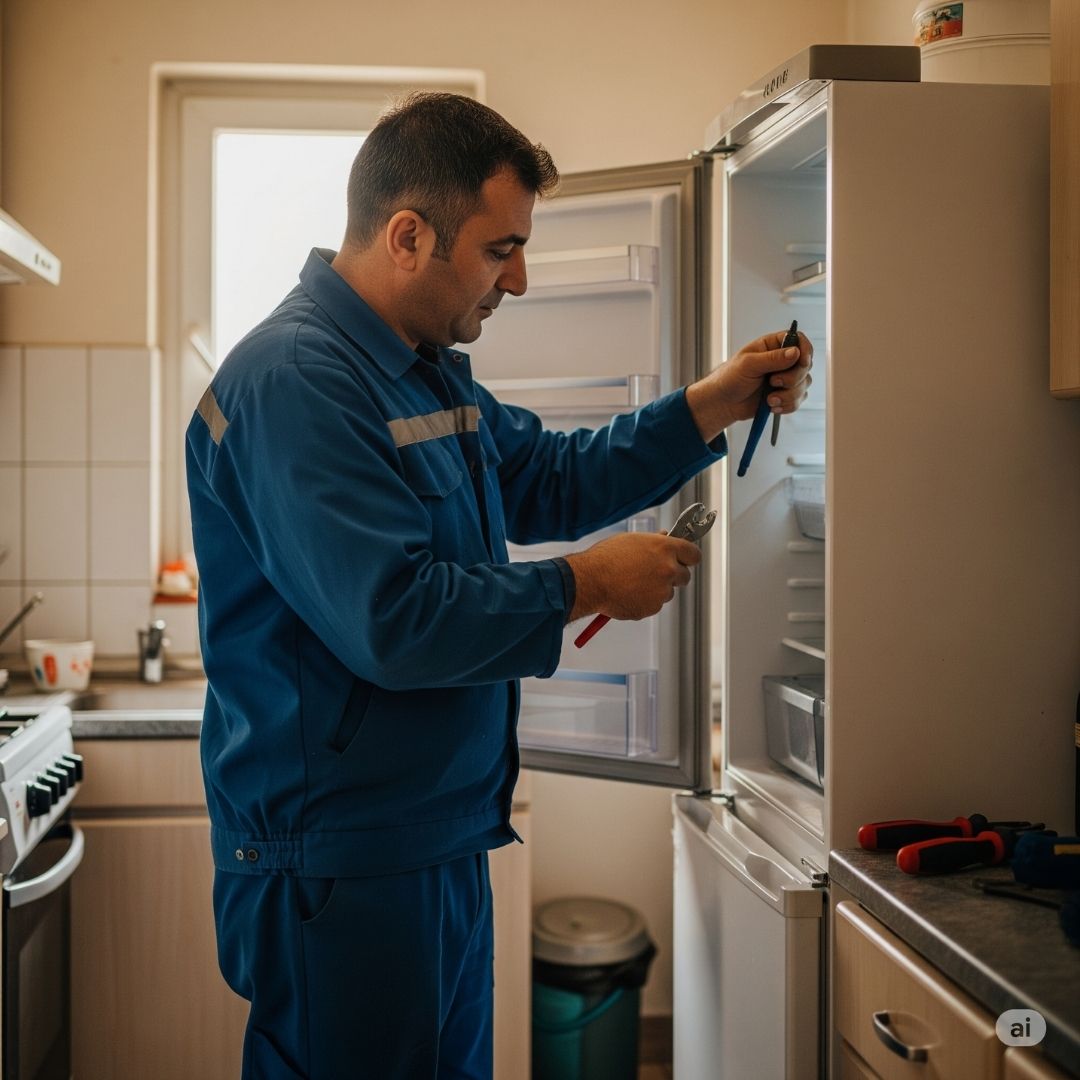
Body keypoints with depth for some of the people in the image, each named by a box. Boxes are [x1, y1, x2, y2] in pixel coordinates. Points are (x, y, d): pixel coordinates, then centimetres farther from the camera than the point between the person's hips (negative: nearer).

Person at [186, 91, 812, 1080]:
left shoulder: (433, 373, 13)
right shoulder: (293, 381, -21)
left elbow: (549, 481, 22)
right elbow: (392, 619, -29)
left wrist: (714, 406, 13)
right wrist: (585, 587, -18)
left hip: (440, 841, 10)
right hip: (341, 872, -10)